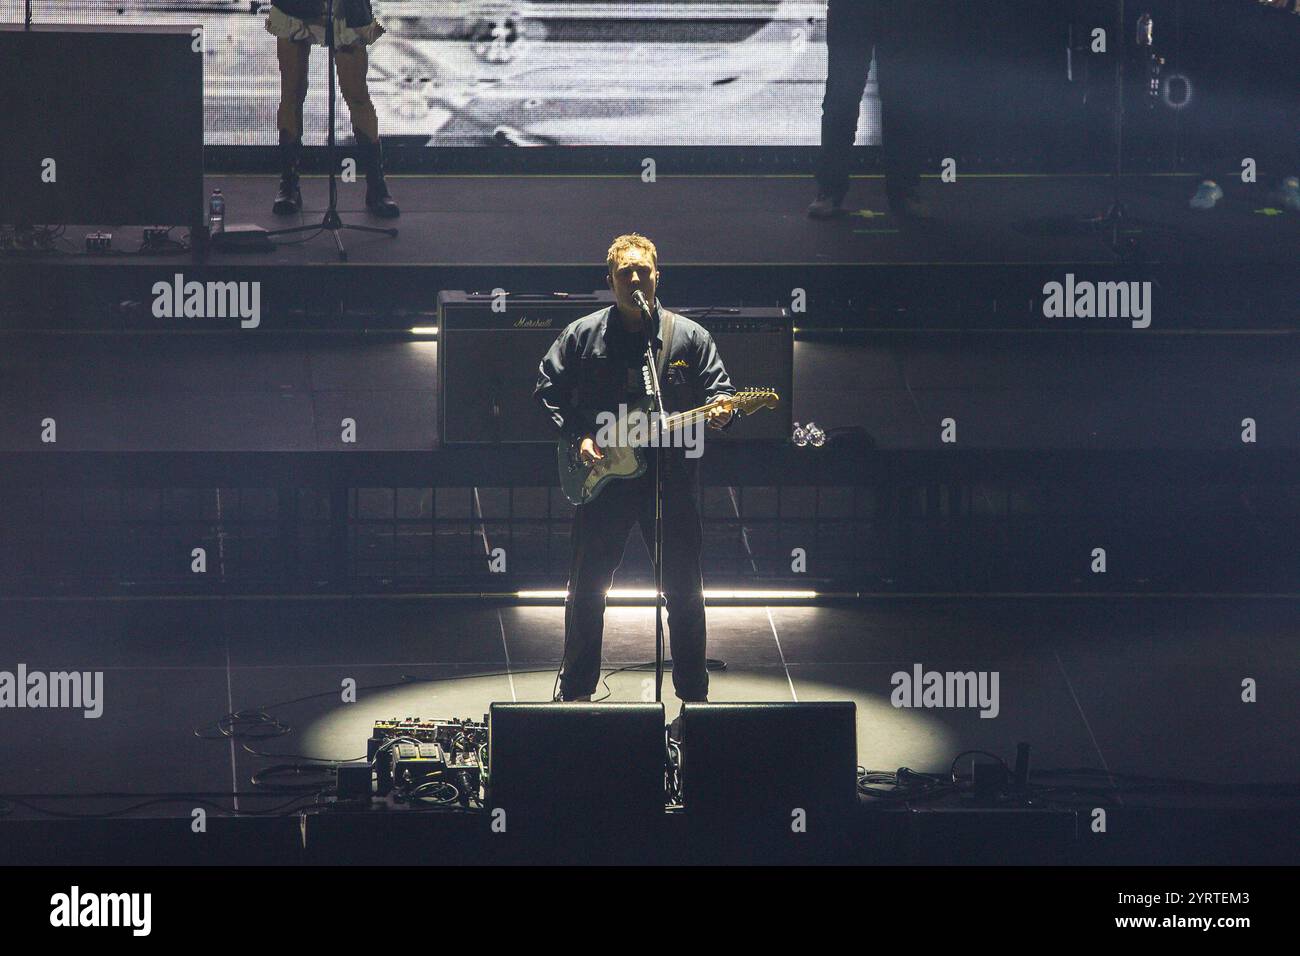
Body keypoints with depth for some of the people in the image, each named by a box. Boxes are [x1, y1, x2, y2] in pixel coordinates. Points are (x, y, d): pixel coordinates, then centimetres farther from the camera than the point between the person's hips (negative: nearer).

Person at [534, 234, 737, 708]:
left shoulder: (689, 336, 5)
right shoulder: (581, 336, 4)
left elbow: (720, 389, 7)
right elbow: (548, 392, 7)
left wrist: (720, 411, -15)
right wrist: (578, 436, -5)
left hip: (672, 478, 0)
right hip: (602, 478, 0)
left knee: (684, 591, 4)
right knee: (587, 589, 6)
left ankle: (693, 693, 16)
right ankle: (576, 691, 19)